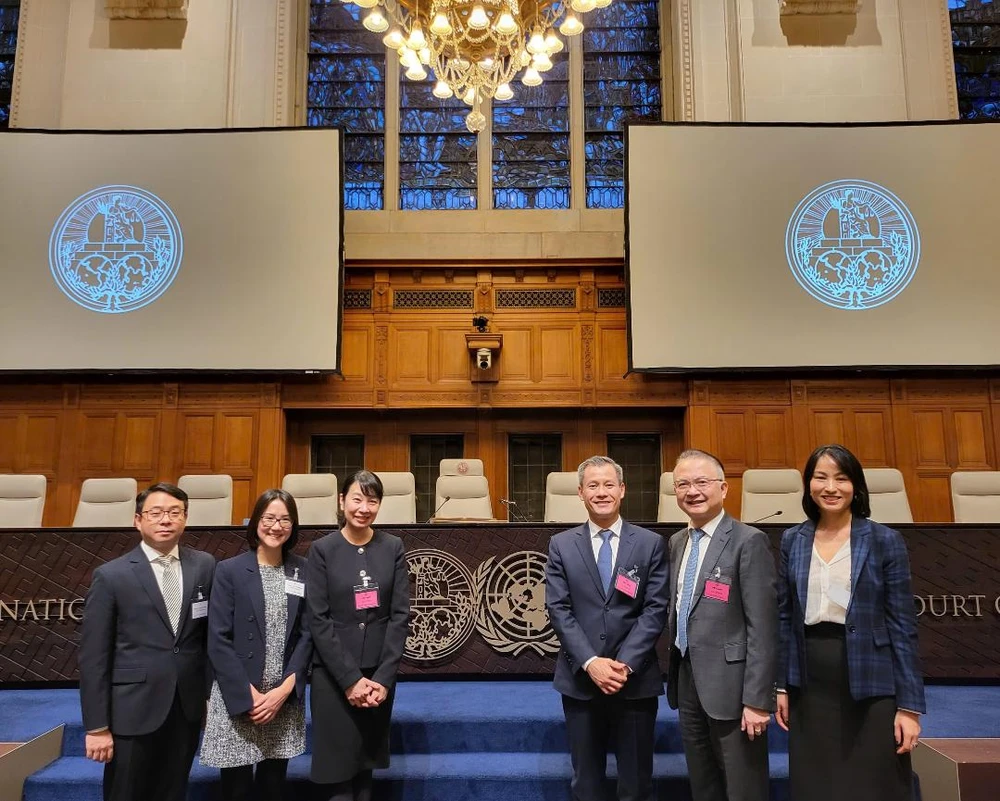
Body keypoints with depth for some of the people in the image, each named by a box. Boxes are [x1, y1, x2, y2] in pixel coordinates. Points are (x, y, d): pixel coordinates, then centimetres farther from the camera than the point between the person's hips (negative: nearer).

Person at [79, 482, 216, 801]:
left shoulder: (205, 566, 2)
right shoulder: (110, 576, -5)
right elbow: (93, 657, -6)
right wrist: (97, 726, -8)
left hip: (188, 708, 3)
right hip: (133, 711, -2)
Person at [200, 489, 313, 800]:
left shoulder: (303, 571, 4)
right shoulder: (229, 570, -5)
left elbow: (307, 634, 3)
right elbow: (218, 641, -8)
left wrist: (285, 689, -8)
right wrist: (249, 696, -12)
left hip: (285, 700, 3)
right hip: (237, 699, -2)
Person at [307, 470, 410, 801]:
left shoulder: (393, 547, 2)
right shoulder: (322, 549, -4)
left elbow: (400, 615, -1)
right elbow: (318, 619, -7)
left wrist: (383, 677, -8)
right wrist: (350, 678, -12)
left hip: (379, 674, 2)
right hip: (334, 675, -2)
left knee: (366, 764, 12)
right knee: (337, 769, 1)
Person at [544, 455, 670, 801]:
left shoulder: (651, 544, 2)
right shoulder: (561, 545, 4)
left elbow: (655, 609, -4)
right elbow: (558, 610, -2)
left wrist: (626, 664, -14)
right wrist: (591, 663, -14)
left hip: (636, 679, -1)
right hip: (580, 679, 1)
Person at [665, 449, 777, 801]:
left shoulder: (748, 541, -12)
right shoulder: (677, 543, 11)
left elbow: (763, 627, -16)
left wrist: (757, 699, -19)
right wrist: (675, 673, 13)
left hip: (730, 684, -7)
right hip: (687, 681, 7)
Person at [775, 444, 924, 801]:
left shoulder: (885, 541, -4)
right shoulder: (793, 540, 4)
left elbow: (902, 625, -5)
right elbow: (784, 617, 9)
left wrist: (909, 705, -7)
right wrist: (781, 686, 6)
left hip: (871, 687, -3)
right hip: (810, 687, 3)